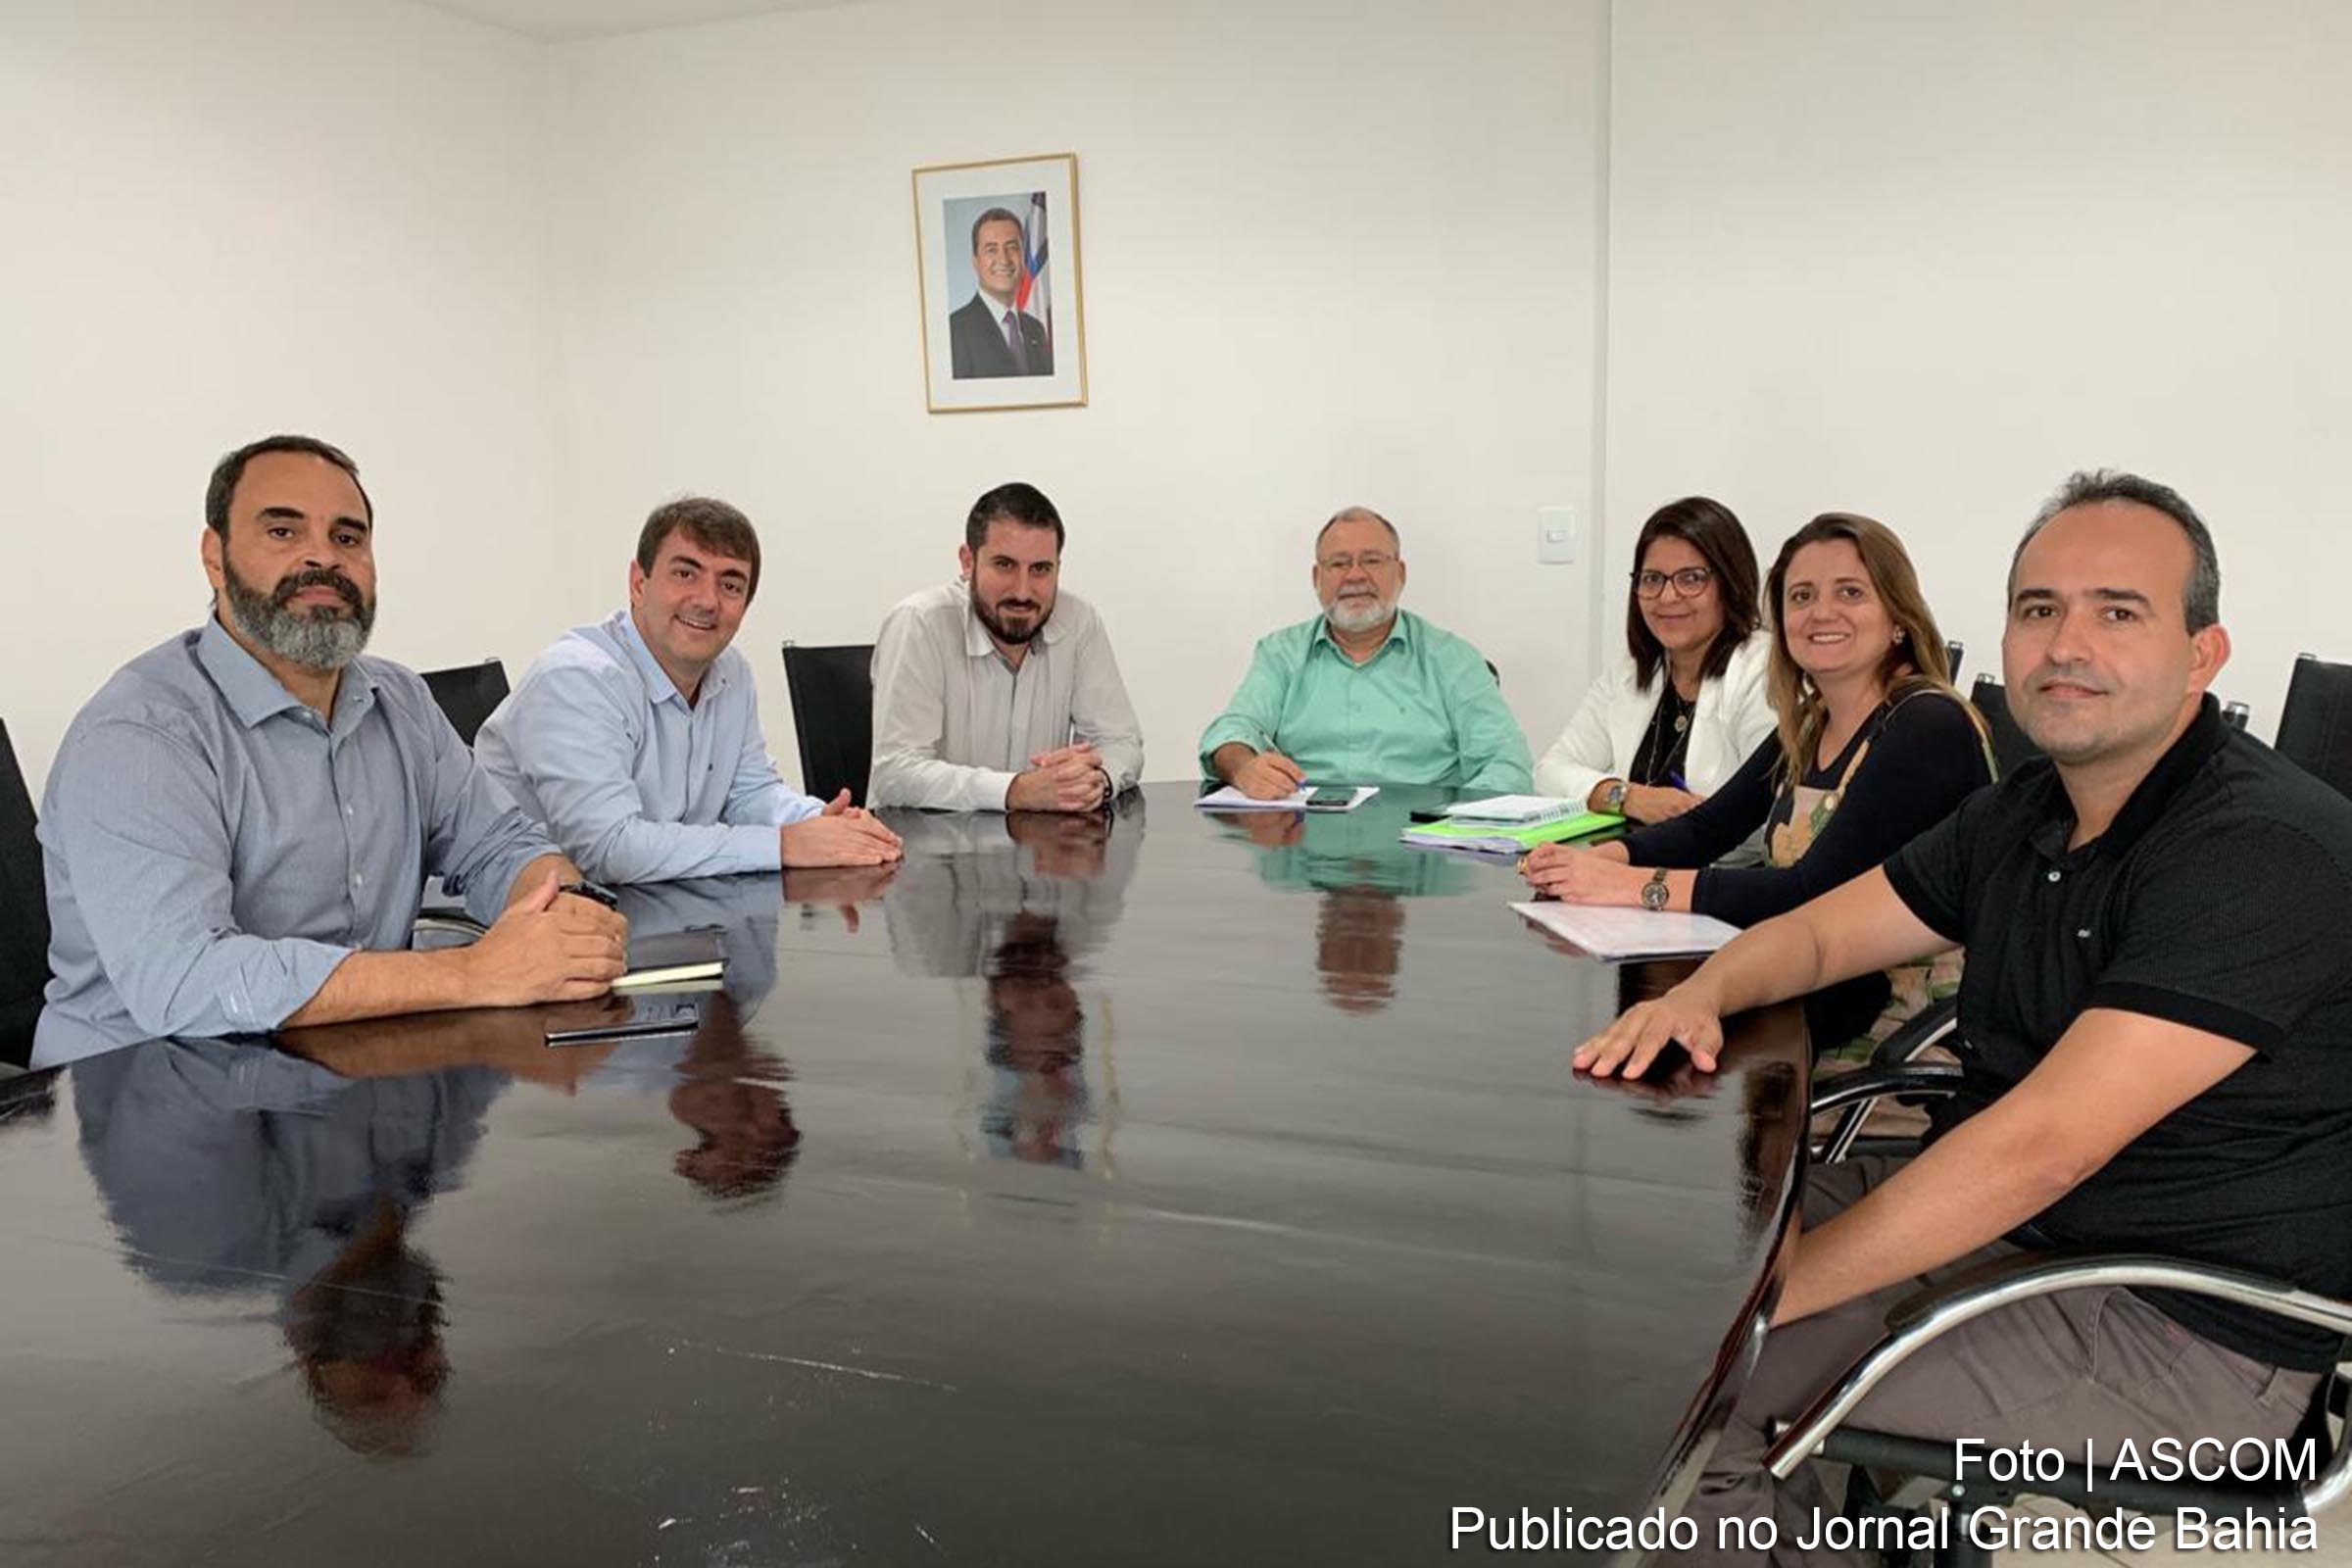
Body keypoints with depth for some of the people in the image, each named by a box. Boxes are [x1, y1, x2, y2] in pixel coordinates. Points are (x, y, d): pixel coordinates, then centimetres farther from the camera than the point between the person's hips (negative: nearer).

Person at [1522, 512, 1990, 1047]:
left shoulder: (1930, 728, -16)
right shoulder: (1808, 726, 8)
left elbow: (1816, 892, -25)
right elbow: (1708, 825, 11)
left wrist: (1636, 885, -28)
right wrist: (1595, 861, -9)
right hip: (1817, 987, 7)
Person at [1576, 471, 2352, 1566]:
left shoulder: (2264, 852, -23)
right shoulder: (2025, 814, 5)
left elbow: (2042, 1145, -30)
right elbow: (1817, 931, 12)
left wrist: (1767, 1291, -29)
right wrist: (1699, 997, -12)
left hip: (2191, 1327, -8)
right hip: (1995, 1215, 8)